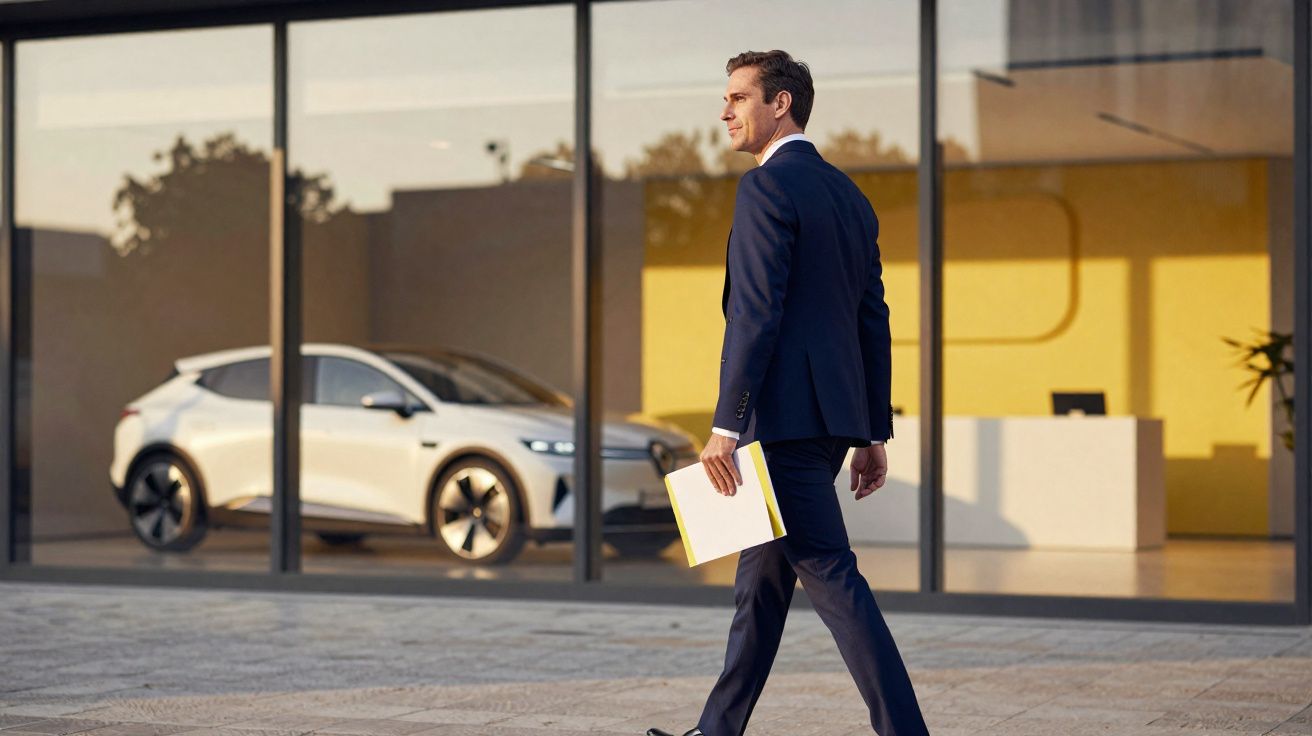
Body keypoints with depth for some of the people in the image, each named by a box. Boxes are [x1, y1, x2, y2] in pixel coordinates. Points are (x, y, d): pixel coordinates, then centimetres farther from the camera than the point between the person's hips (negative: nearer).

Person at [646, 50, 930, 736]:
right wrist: (874, 433, 18)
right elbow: (874, 321, 16)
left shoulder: (766, 187, -10)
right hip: (836, 416, 10)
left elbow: (755, 314, -18)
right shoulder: (850, 196, 17)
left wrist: (725, 426, -18)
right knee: (761, 578, 16)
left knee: (831, 577, -9)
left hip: (786, 415, -10)